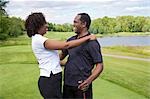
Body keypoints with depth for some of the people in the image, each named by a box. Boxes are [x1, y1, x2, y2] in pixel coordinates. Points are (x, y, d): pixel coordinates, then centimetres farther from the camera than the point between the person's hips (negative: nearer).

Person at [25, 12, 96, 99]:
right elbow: (66, 45, -22)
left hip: (51, 79, 10)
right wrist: (88, 38, -16)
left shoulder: (38, 39, 13)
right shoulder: (39, 40, -18)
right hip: (50, 81, -10)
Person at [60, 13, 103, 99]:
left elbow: (100, 66, -13)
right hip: (67, 84, 7)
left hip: (81, 85, -6)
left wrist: (89, 81, -26)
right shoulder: (71, 40, 10)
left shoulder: (91, 42, -11)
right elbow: (62, 55, 23)